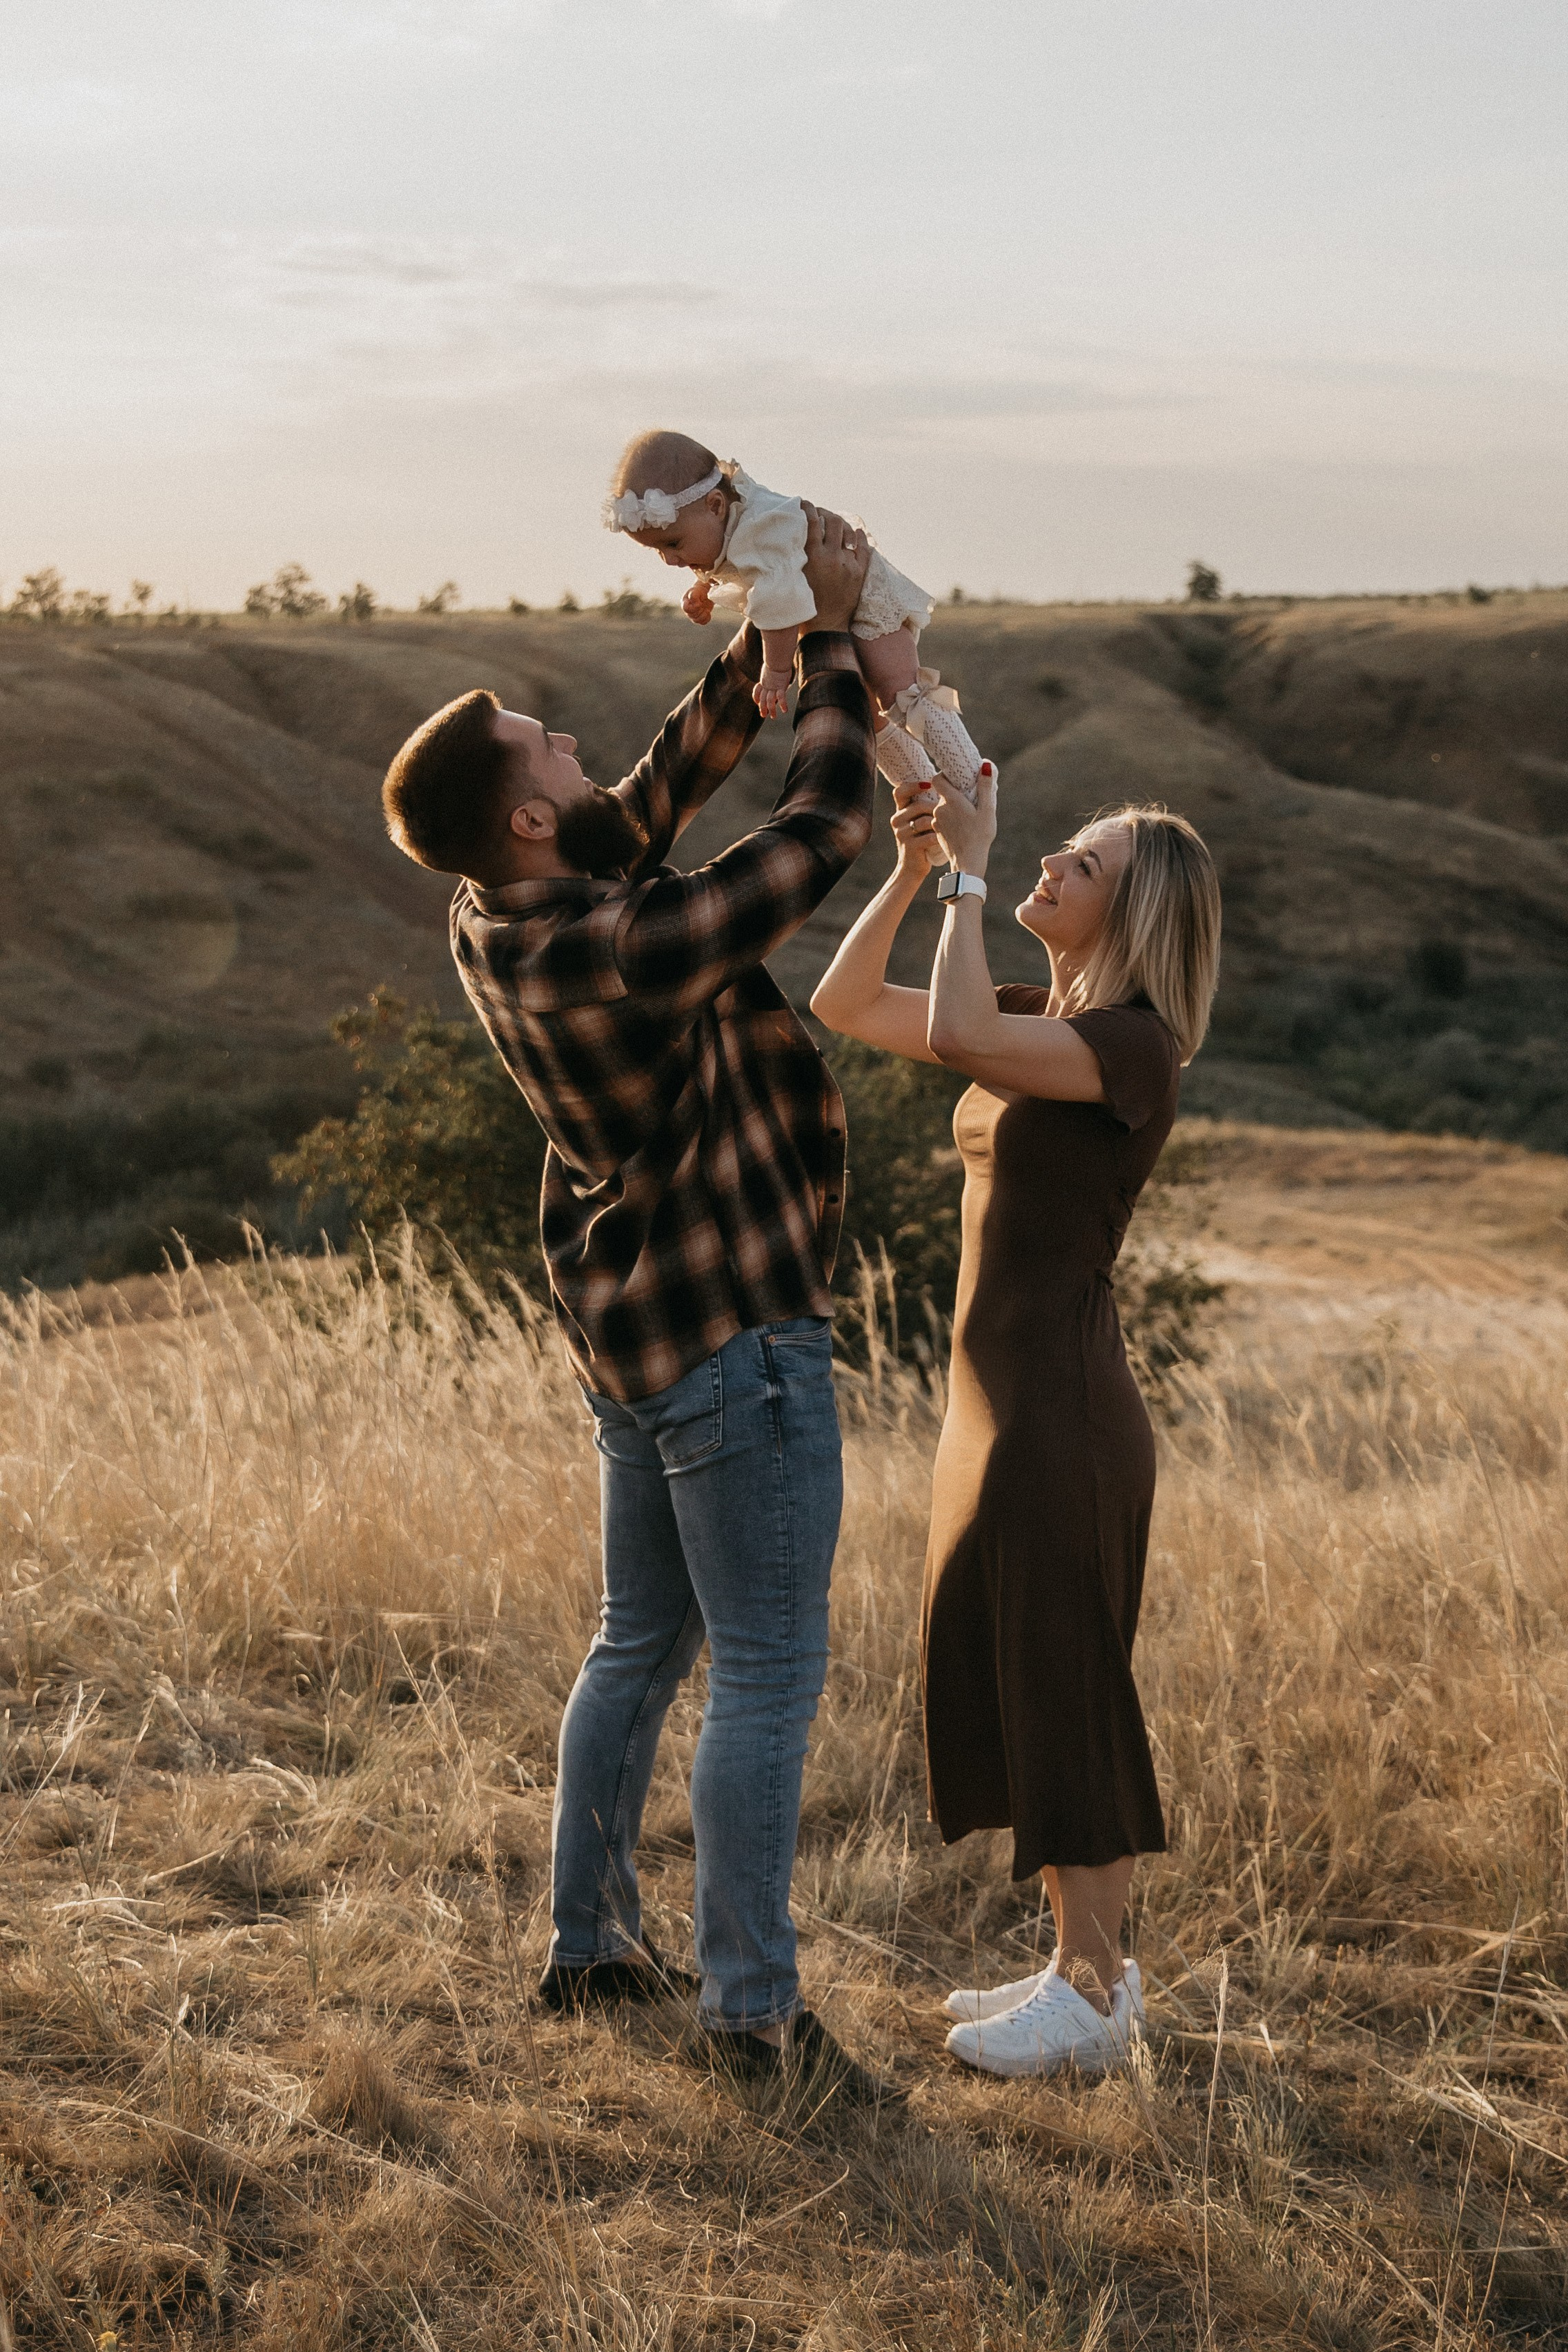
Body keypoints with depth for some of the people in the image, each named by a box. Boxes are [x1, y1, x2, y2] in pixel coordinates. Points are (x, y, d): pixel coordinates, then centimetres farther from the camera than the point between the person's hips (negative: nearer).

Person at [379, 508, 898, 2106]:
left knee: (641, 1645, 20)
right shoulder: (628, 949, -27)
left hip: (625, 1330, 9)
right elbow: (827, 827, -20)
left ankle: (589, 1944, 29)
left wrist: (764, 642, 3)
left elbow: (666, 788, 10)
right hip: (734, 1342, -9)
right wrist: (830, 637, -9)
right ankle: (750, 2006, 7)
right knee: (766, 1675, 0)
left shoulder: (493, 920, -1)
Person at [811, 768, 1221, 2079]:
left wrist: (972, 874, -21)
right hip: (998, 1398, 9)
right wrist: (915, 869, 2)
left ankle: (1096, 1996, 11)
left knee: (1062, 1698, -1)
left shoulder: (1133, 1045, -15)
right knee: (1004, 1688, 15)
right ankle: (1082, 1964, 26)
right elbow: (846, 1006, 13)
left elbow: (952, 1036, -31)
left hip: (1064, 1414, -9)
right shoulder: (1036, 1023, 12)